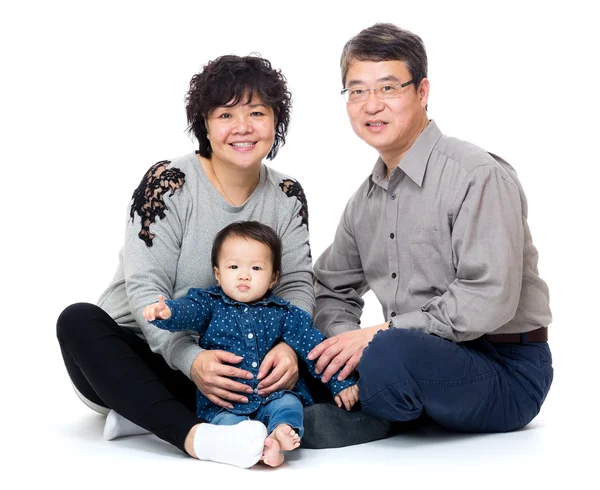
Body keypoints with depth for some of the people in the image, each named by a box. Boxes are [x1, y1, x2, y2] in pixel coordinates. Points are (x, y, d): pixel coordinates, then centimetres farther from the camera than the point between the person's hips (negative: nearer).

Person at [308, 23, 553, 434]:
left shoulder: (479, 176, -14)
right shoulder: (366, 199, 12)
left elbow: (488, 300, -24)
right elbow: (331, 290, 15)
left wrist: (380, 335, -22)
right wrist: (345, 339, -9)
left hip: (505, 370, -7)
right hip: (424, 358, 8)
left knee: (390, 354, -37)